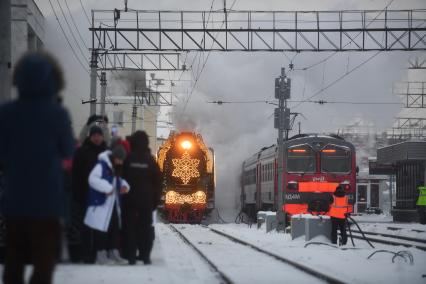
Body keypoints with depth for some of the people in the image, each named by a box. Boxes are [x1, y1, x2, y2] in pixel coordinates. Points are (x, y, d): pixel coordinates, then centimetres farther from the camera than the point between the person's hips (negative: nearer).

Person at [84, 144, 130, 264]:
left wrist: (124, 186, 2)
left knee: (115, 228, 10)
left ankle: (113, 253, 18)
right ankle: (101, 254, -1)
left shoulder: (117, 168, 12)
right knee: (102, 229, -6)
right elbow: (93, 179, -25)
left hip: (114, 203, 9)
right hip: (102, 203, -9)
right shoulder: (102, 165, -15)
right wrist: (107, 188, -26)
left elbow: (119, 180, 25)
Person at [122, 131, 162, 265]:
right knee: (146, 227, 8)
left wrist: (122, 197, 6)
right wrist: (155, 201, 8)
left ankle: (130, 256, 0)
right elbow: (157, 182, 2)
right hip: (146, 201, 1)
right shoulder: (150, 160, -2)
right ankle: (145, 256, 5)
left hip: (129, 200, -1)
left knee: (130, 227, 4)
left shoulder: (127, 159, -6)